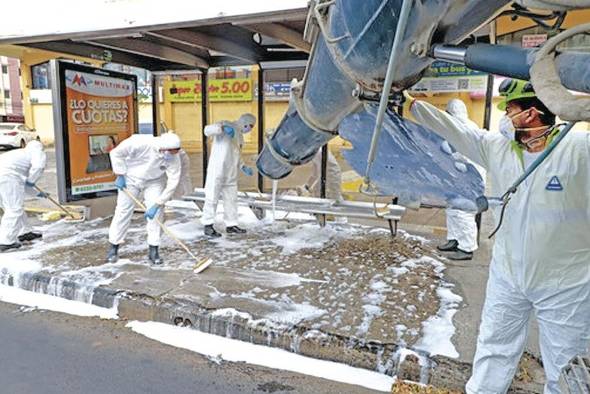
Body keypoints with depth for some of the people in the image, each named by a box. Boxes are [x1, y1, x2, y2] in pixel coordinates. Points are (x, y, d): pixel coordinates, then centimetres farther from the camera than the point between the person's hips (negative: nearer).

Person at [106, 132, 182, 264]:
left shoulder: (173, 157, -27)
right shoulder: (141, 143, -34)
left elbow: (172, 182, -24)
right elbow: (116, 153, -20)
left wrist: (157, 204, -27)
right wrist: (120, 175, -16)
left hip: (154, 181, 2)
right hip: (131, 178, -1)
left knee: (156, 213, -10)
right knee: (123, 211, -2)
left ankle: (153, 250, 1)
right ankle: (113, 247, 15)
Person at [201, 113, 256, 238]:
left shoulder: (240, 136, 21)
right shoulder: (227, 124, -4)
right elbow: (208, 130, -20)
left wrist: (243, 168, 15)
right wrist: (223, 128, -37)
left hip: (231, 174, 9)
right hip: (217, 170, -9)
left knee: (231, 198, 11)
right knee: (212, 197, -3)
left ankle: (231, 225, 20)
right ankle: (208, 226, 3)